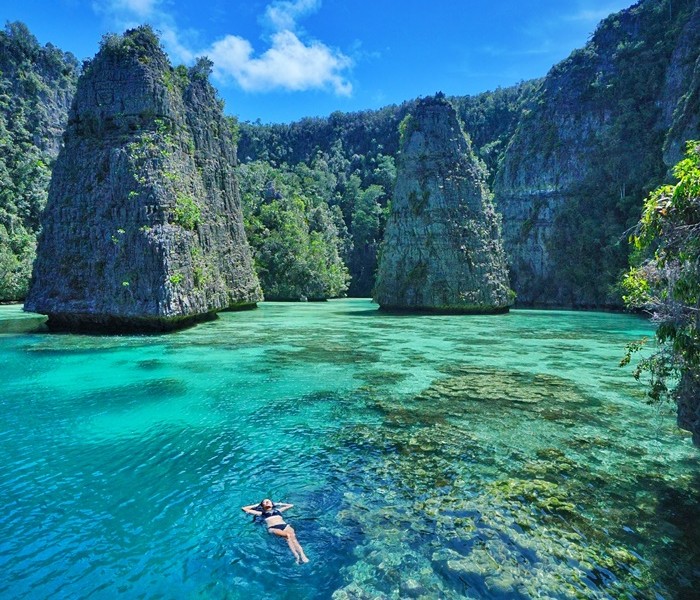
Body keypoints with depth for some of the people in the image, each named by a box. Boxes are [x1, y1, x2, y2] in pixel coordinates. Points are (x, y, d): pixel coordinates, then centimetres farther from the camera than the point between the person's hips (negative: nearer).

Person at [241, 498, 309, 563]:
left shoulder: (278, 510, 34)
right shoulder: (261, 513, 28)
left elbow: (291, 505, 48)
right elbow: (244, 508, 31)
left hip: (285, 525, 3)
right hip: (273, 528, -3)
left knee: (293, 537, -31)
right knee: (288, 535, -35)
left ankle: (302, 556, -47)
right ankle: (297, 557, -48)